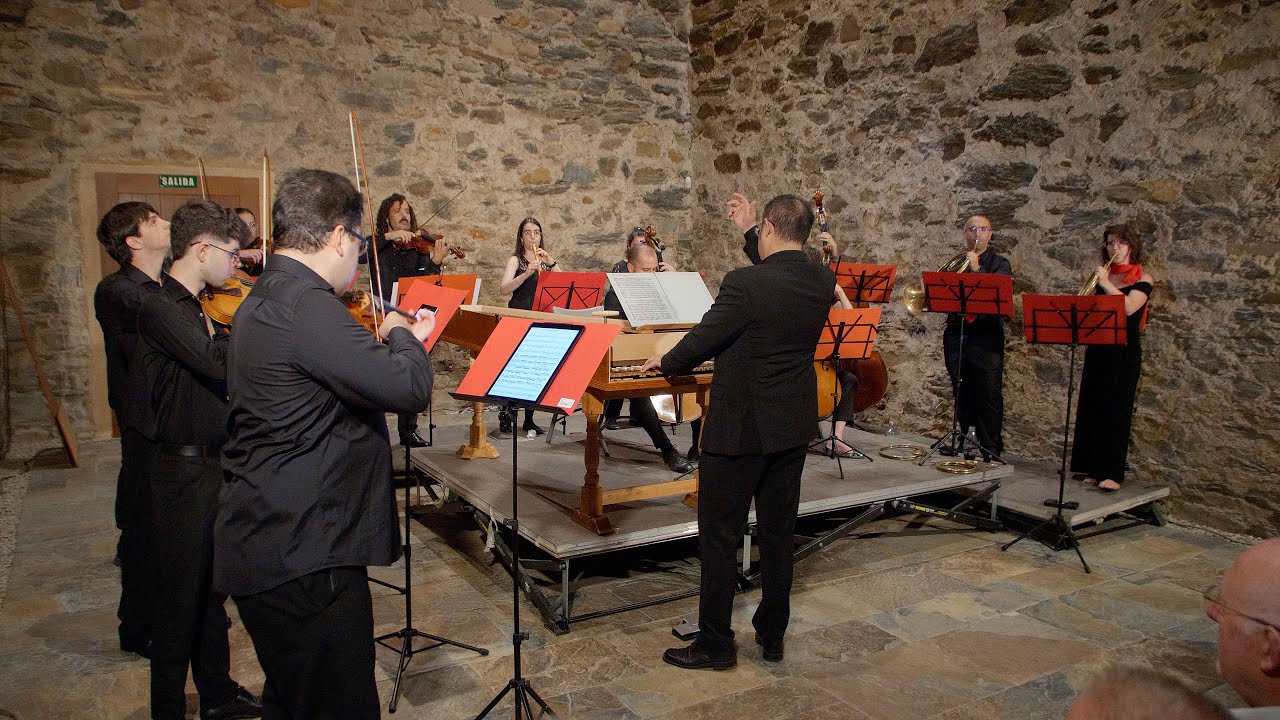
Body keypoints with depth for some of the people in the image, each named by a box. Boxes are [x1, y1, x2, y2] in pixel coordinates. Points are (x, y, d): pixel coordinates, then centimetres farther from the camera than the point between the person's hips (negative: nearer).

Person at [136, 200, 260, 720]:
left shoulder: (199, 309, 10)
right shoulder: (160, 309, -18)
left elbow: (222, 372, 11)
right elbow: (219, 363, -32)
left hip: (215, 464, 9)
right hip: (184, 470, -9)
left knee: (212, 588, 19)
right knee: (181, 596, 4)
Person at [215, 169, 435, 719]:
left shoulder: (263, 300, 13)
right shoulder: (306, 305, -22)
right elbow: (409, 388, -27)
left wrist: (397, 340, 14)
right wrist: (401, 334, -7)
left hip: (271, 544, 11)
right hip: (302, 555, -11)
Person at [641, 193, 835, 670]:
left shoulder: (744, 284, -21)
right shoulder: (823, 281, 0)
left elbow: (701, 342, -12)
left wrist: (665, 363, 7)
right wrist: (748, 232, 22)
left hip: (740, 429, -7)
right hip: (793, 428, 7)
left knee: (720, 537, 6)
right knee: (777, 533, 17)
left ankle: (716, 644, 17)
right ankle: (772, 636, 30)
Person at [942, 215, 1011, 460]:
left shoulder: (999, 263, 7)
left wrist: (976, 269, -15)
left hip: (987, 337, -3)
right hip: (956, 336, 3)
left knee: (990, 396, -6)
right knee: (962, 395, 9)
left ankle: (991, 451, 0)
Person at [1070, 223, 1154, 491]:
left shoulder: (1142, 279, -1)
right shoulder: (1102, 276, 13)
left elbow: (1129, 307, -19)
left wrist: (1106, 284, -19)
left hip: (1124, 351, -5)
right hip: (1098, 349, 5)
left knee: (1116, 409, -7)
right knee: (1092, 407, 4)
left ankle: (1113, 473, -5)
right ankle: (1094, 469, 11)